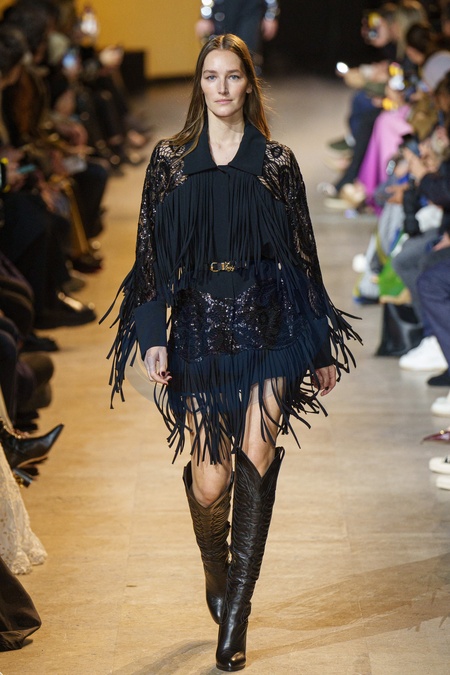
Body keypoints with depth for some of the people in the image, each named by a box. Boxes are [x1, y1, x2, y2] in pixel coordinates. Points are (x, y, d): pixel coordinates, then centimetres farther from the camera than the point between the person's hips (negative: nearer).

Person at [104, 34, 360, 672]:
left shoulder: (277, 161, 6)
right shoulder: (170, 159, 6)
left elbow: (302, 253, 9)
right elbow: (151, 250, 5)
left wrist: (321, 345, 9)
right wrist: (153, 337, -4)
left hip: (268, 324, 0)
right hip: (200, 326, 0)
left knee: (257, 455, -17)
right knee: (209, 478, -2)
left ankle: (236, 609, -9)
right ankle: (216, 574, 30)